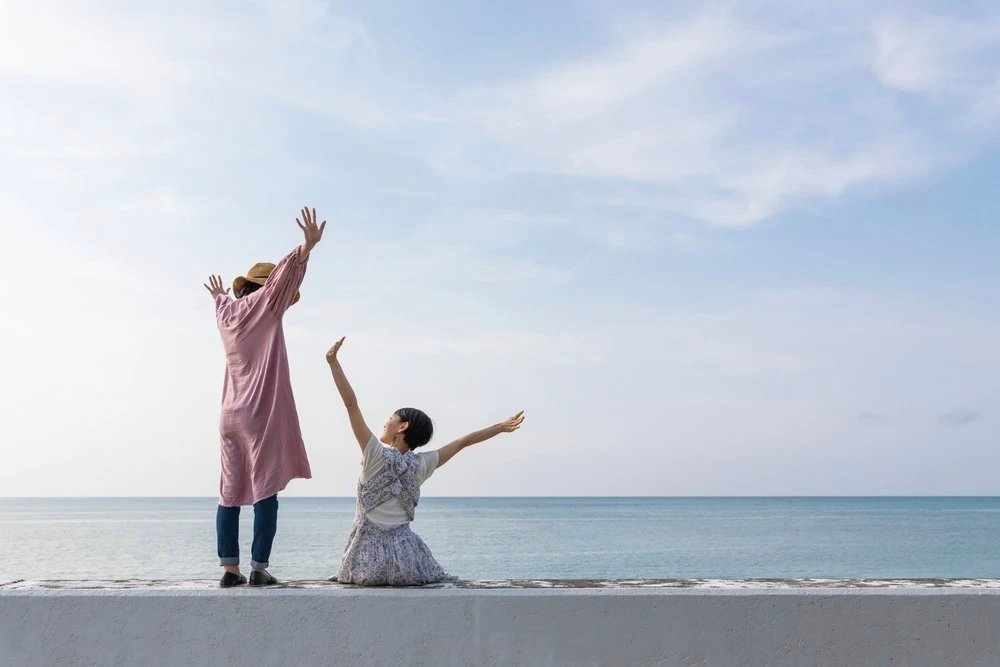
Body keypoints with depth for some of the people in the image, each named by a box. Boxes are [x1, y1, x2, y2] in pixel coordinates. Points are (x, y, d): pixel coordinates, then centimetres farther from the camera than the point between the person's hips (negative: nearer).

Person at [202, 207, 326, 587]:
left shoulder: (227, 313, 16)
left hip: (231, 415, 7)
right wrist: (307, 246, -34)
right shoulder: (262, 306, -4)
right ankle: (259, 568, -5)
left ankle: (230, 568, 7)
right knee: (265, 491, -4)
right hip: (263, 414, -7)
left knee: (230, 493, 7)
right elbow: (283, 276, -21)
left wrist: (219, 297, 64)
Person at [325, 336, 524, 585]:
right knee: (436, 578, 20)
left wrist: (333, 362, -10)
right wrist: (501, 427, 21)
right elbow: (463, 442, 11)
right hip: (404, 549, 3)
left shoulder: (377, 454, -7)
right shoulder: (421, 465, 2)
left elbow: (351, 404, -11)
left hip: (370, 550, -3)